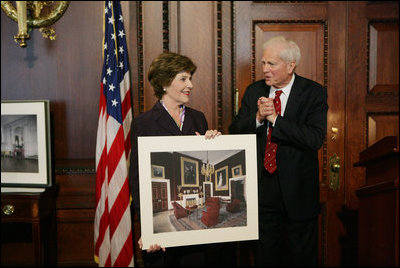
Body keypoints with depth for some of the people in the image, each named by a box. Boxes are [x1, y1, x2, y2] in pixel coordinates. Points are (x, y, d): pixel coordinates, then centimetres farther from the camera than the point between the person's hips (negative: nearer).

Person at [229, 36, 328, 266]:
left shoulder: (314, 93, -8)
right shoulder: (254, 91, 4)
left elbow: (316, 139, -21)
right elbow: (235, 132, 0)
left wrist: (275, 118, -21)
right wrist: (258, 117, -18)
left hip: (297, 191, -3)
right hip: (262, 189, 3)